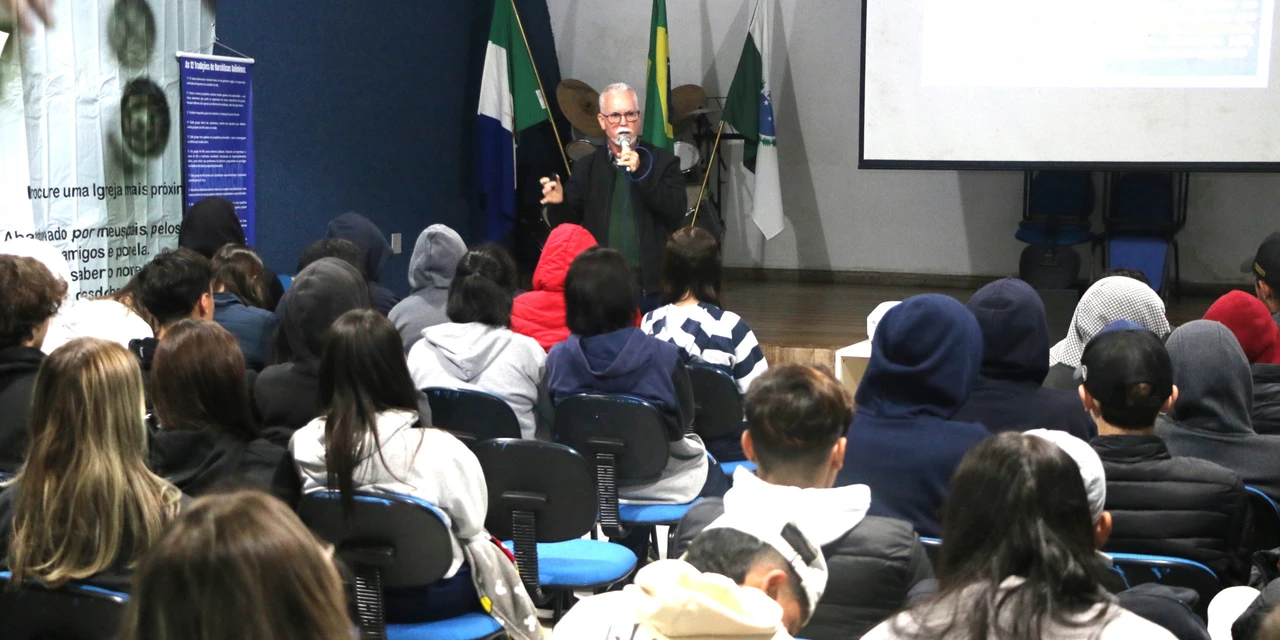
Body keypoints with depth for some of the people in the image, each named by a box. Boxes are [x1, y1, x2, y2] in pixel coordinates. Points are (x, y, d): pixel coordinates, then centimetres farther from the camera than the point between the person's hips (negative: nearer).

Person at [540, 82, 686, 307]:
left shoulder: (663, 161, 2)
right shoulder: (585, 167, 7)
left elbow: (677, 213, -10)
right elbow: (569, 224, 5)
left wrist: (640, 173, -18)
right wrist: (559, 203, -17)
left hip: (652, 287, -1)